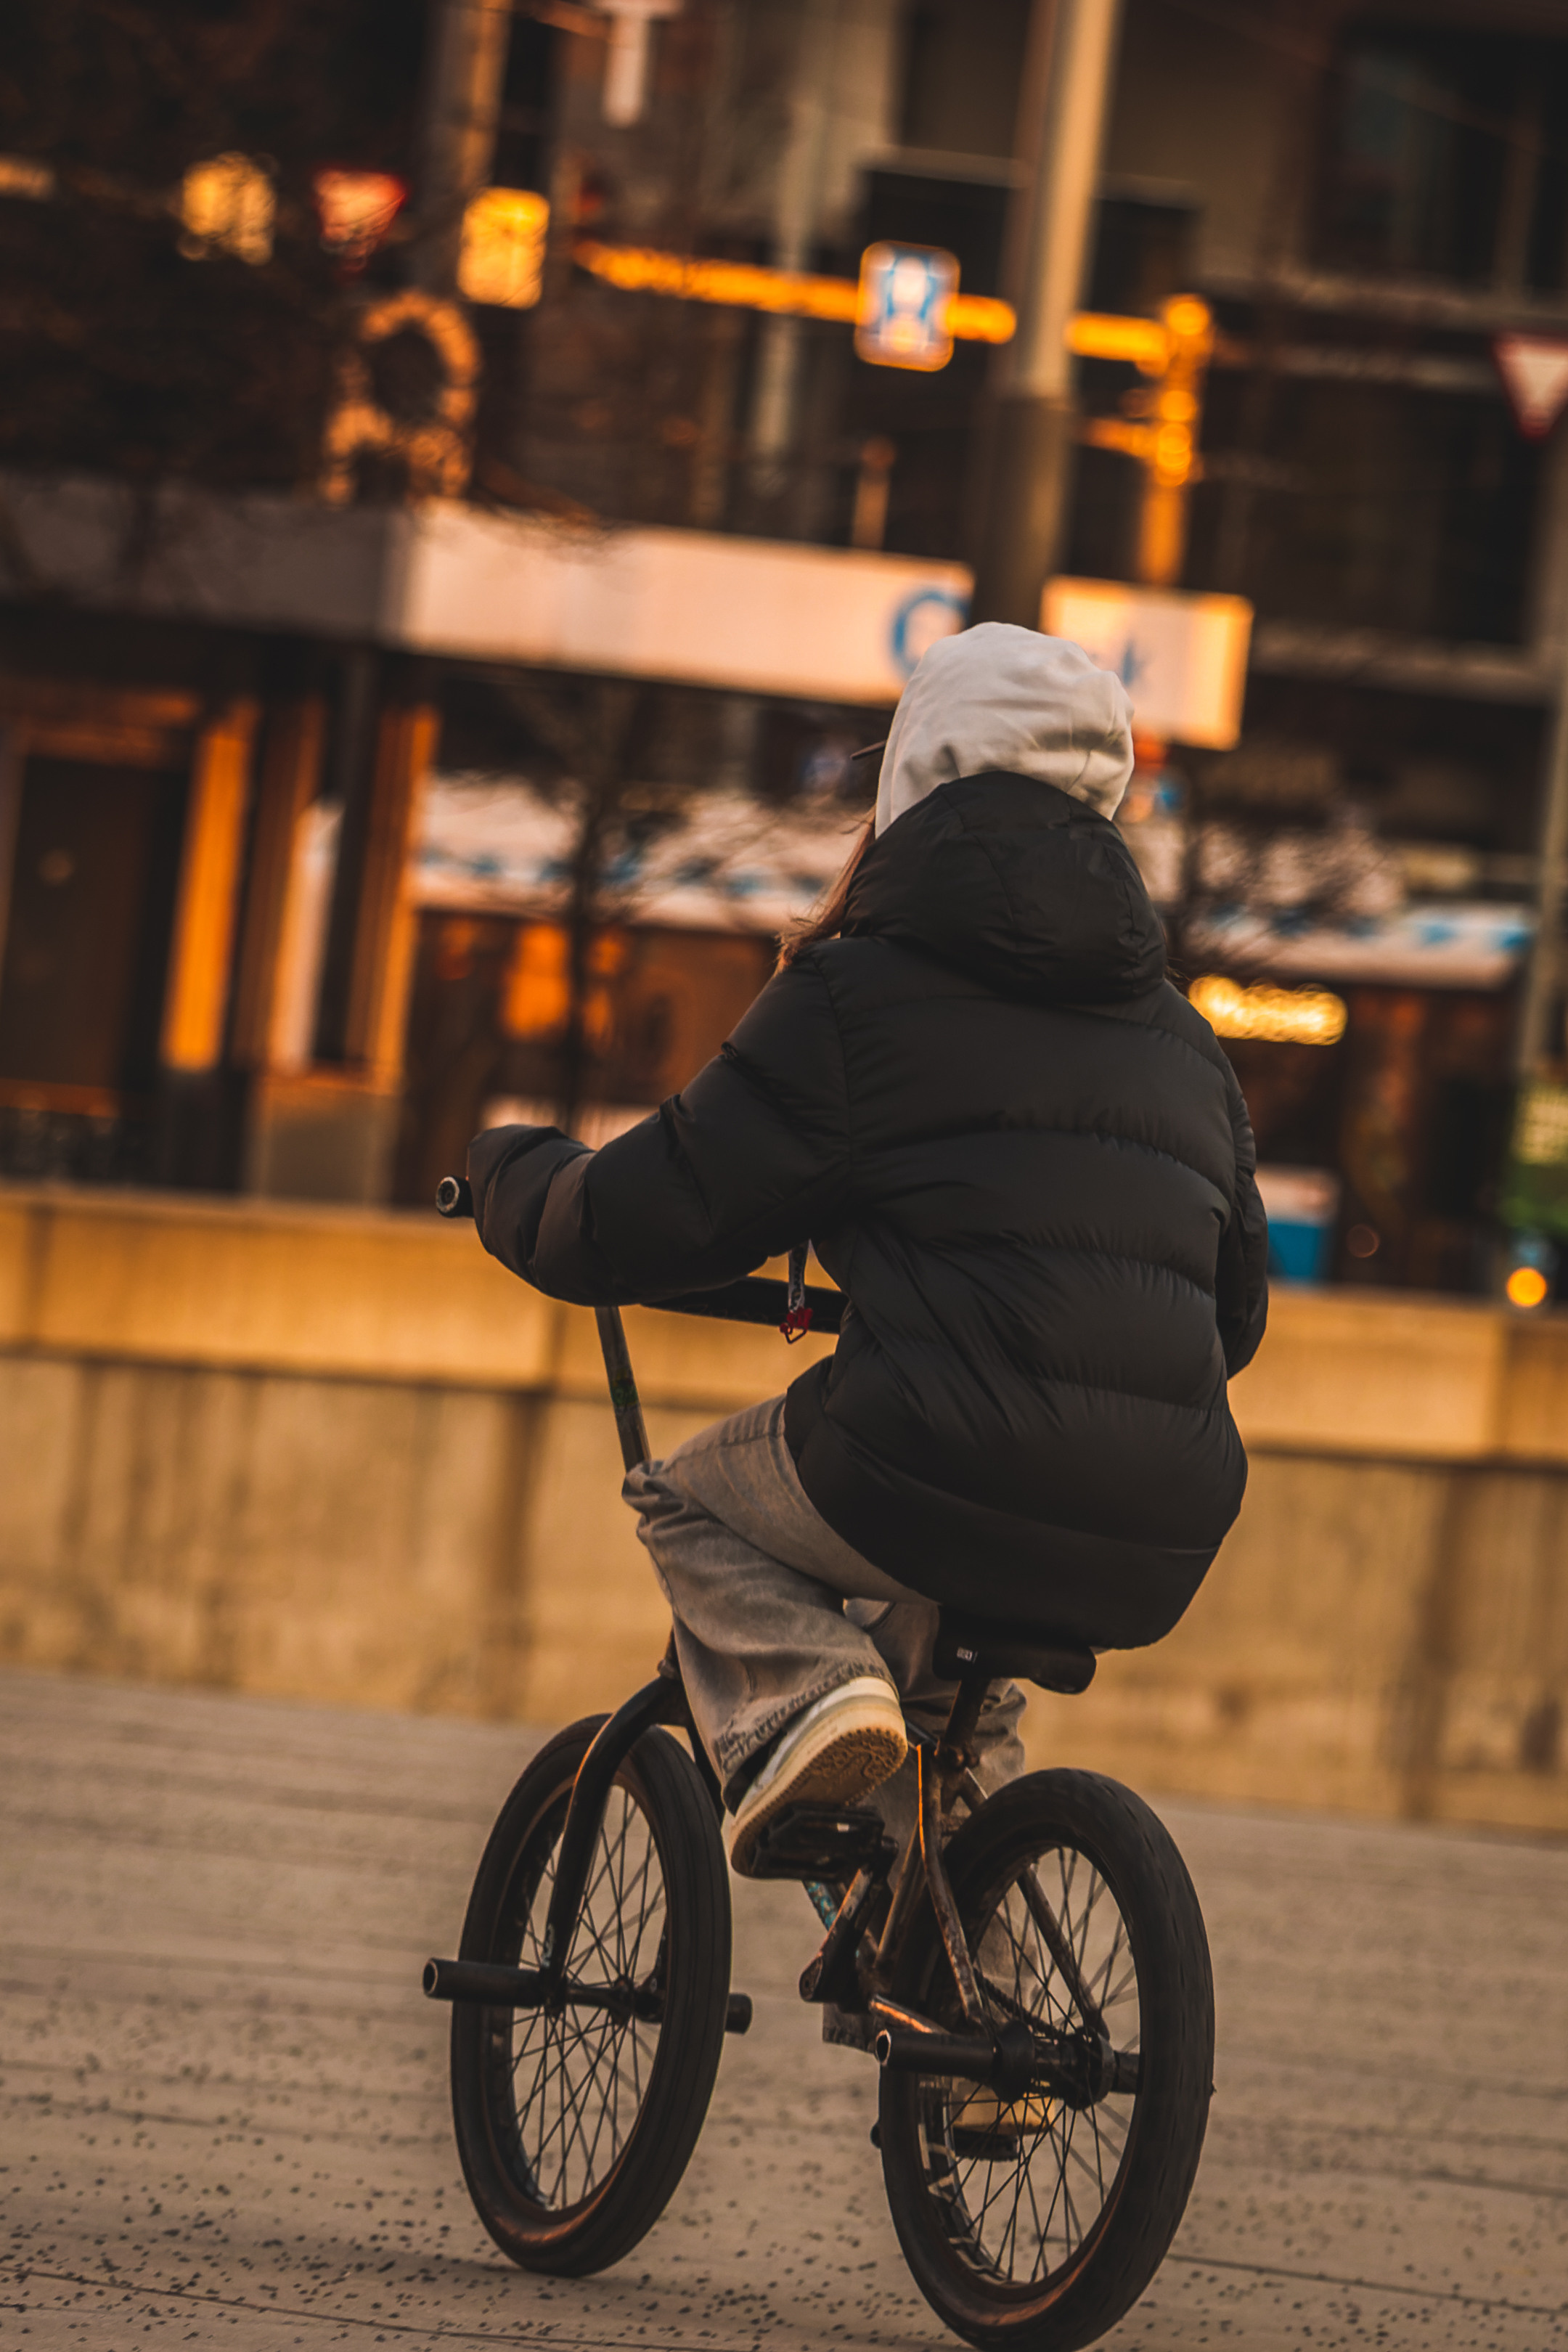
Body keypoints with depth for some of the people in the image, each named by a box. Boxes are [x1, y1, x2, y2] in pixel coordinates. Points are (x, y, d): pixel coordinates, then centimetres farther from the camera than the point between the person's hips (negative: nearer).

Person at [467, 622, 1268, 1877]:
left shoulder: (864, 990, 3)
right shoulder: (1181, 1037, 21)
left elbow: (636, 1229, 5)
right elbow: (1237, 1308, 30)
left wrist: (509, 1169, 28)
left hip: (944, 1477, -6)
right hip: (1152, 1557, 6)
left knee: (692, 1498, 24)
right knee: (946, 1660, 38)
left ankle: (791, 1695, -4)